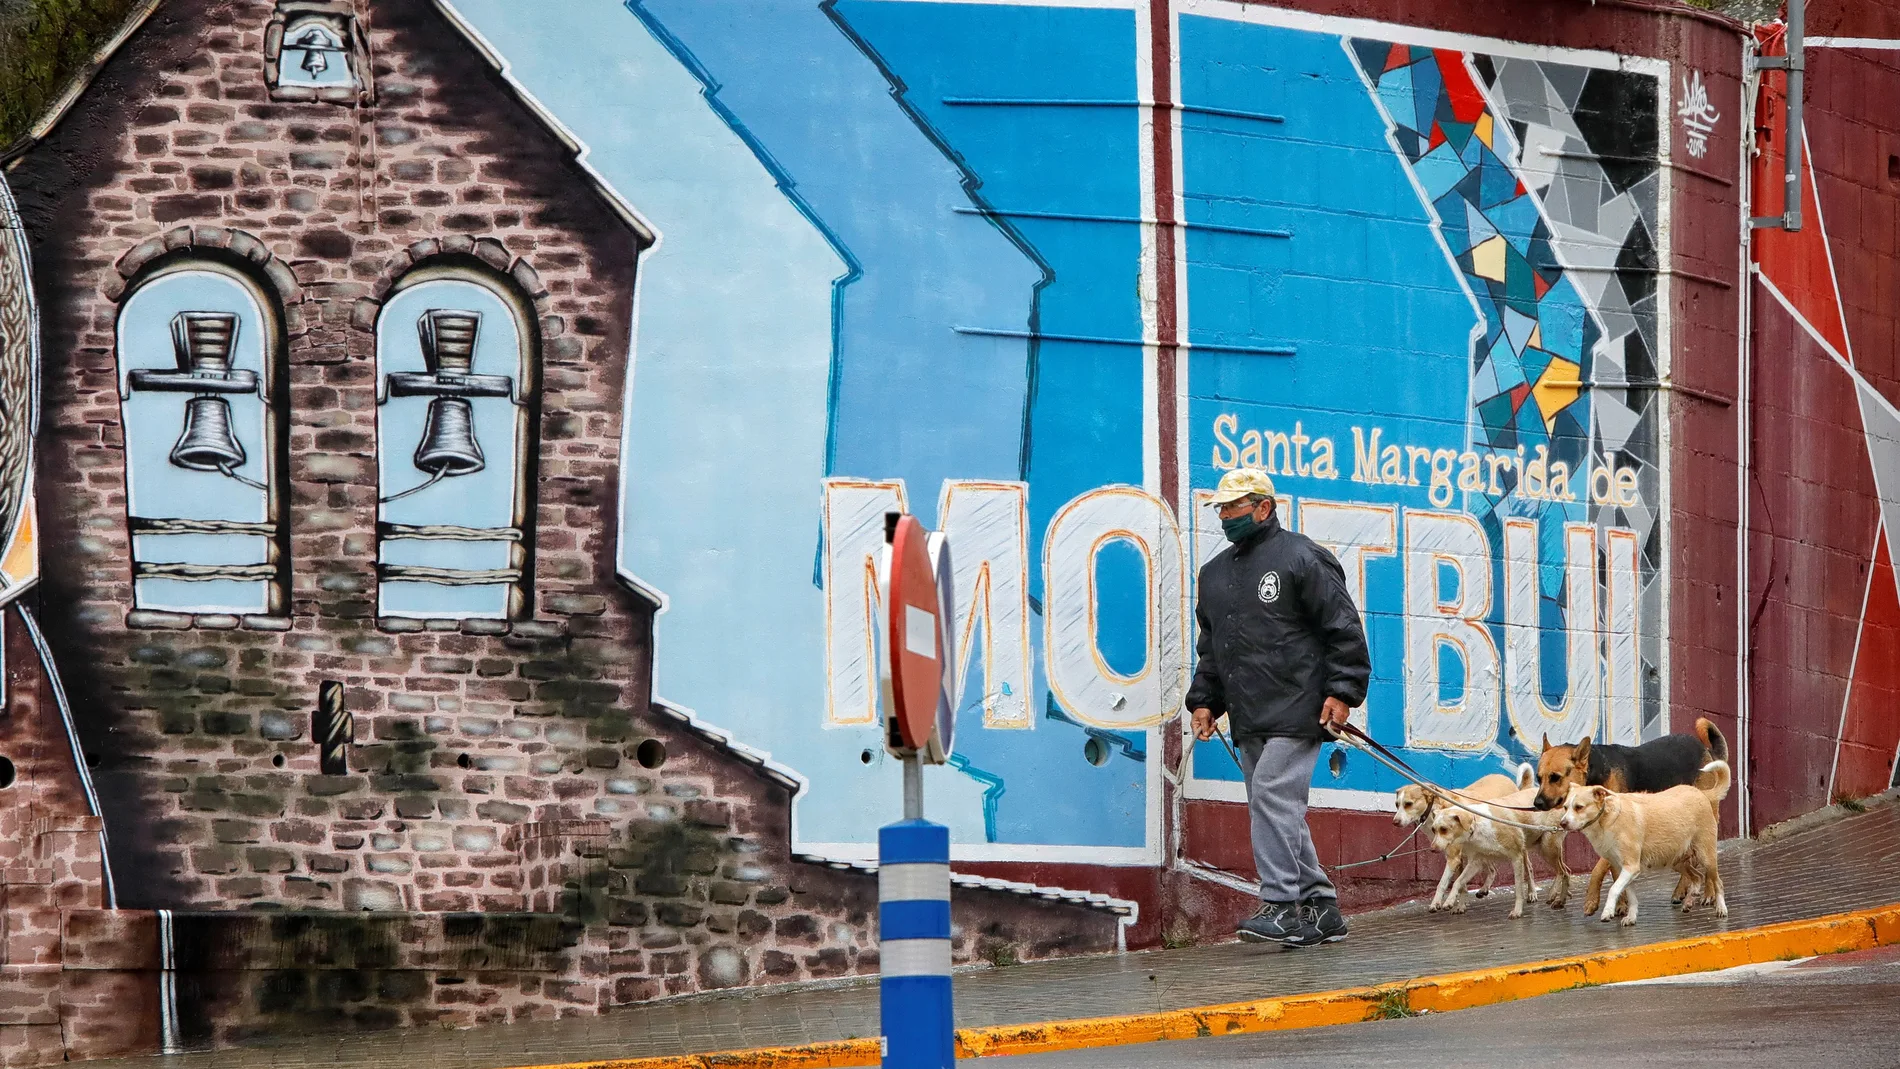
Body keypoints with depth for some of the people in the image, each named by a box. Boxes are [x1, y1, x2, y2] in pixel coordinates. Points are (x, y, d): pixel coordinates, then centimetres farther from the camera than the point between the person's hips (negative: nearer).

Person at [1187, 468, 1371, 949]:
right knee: (1278, 812, 7)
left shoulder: (1300, 558, -4)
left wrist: (1342, 692, -12)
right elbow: (1211, 646, 28)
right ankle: (1320, 908, 12)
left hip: (1295, 710, -8)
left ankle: (1282, 906, -19)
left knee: (1273, 797, -17)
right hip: (1249, 720, 8)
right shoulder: (1215, 572, 20)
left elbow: (1344, 630, -6)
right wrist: (1204, 699, 18)